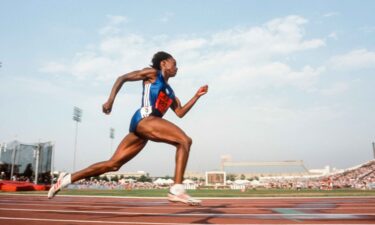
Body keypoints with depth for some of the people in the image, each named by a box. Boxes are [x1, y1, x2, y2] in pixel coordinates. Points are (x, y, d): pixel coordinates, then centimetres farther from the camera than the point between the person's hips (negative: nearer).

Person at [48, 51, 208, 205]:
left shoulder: (170, 92, 29)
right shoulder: (152, 73, 11)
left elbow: (180, 113, 20)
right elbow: (122, 78, 9)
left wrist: (197, 96, 15)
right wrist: (110, 100, -3)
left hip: (141, 127, 8)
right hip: (144, 119, -8)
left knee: (113, 164, 6)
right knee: (185, 140, -18)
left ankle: (67, 178, 14)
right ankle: (177, 190, -28)